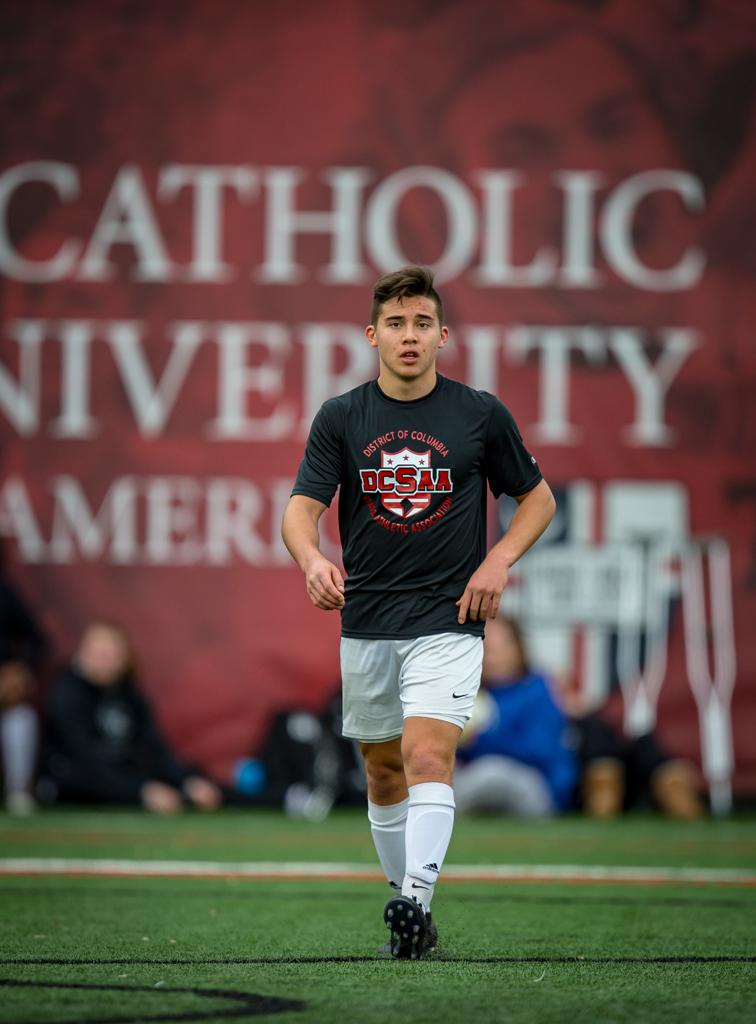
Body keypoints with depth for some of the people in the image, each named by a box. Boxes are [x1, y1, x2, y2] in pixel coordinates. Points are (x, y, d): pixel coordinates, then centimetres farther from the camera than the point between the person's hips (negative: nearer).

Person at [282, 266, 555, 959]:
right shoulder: (341, 419, 2)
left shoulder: (481, 415, 0)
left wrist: (499, 560, -4)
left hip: (448, 621, -3)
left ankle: (417, 900, -28)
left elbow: (538, 496, 12)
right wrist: (313, 558, -27)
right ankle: (407, 907, 24)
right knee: (384, 773, 11)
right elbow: (301, 507, -5)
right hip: (366, 623, 3)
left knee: (428, 754, -20)